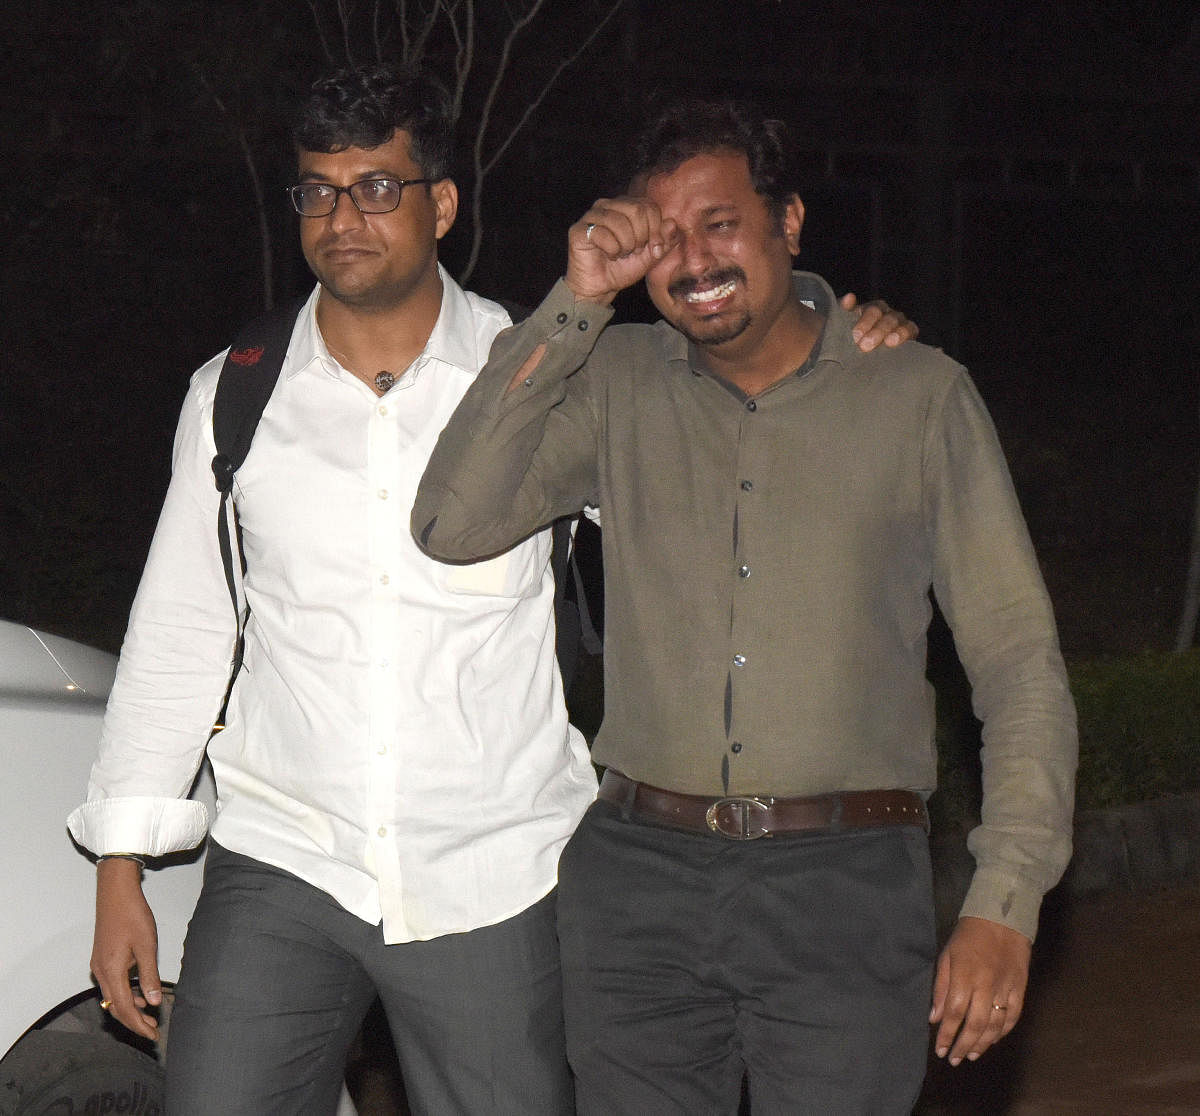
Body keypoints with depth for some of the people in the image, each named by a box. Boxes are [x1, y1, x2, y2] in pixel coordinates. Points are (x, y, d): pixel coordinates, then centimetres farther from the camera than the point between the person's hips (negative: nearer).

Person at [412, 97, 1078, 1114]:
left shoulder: (919, 396, 3)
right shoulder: (617, 383, 8)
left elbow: (1019, 661, 2)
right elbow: (455, 524, -6)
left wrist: (1004, 905, -9)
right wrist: (574, 304, -8)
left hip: (846, 886, -2)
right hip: (639, 877, 2)